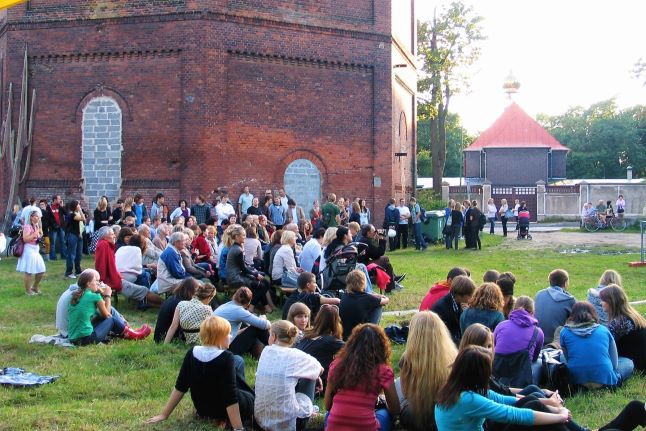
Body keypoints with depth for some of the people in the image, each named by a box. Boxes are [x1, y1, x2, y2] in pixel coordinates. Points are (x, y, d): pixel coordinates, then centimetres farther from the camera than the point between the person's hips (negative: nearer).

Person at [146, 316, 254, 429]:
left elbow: (180, 387, -4)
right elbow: (230, 396, -28)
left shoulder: (192, 353, -8)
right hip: (224, 410, -6)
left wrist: (164, 414, 4)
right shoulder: (226, 358, -25)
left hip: (202, 410, 6)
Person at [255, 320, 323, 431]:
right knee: (310, 375, 19)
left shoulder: (266, 351, 2)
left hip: (261, 418, 4)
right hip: (287, 421, -4)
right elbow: (320, 370, 10)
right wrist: (316, 377, 32)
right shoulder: (296, 355, -8)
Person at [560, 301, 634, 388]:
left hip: (576, 380, -1)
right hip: (604, 379, 2)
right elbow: (614, 363, 13)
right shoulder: (604, 330, 8)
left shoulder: (565, 332, 6)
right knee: (628, 362, 29)